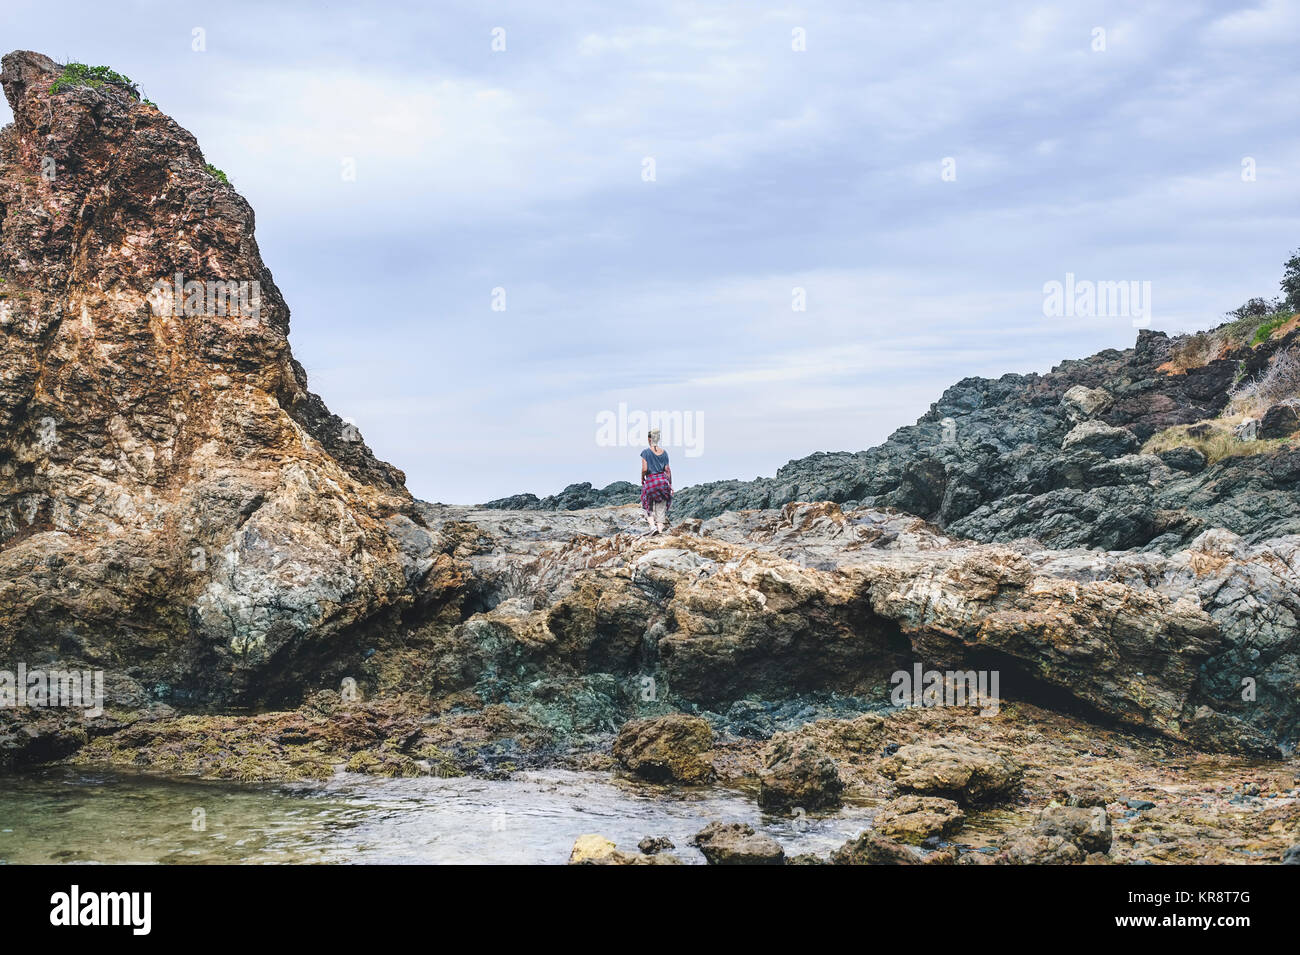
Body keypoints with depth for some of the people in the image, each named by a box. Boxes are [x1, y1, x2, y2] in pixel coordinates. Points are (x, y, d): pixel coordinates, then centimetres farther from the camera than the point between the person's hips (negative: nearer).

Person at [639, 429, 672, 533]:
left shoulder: (646, 452, -7)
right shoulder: (664, 452, 5)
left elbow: (644, 469, -13)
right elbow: (667, 470, 6)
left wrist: (642, 478, 6)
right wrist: (670, 484, 10)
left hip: (650, 480, -3)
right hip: (663, 479, 3)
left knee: (648, 506, 13)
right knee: (661, 507, 9)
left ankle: (653, 525, -7)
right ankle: (660, 529, 3)